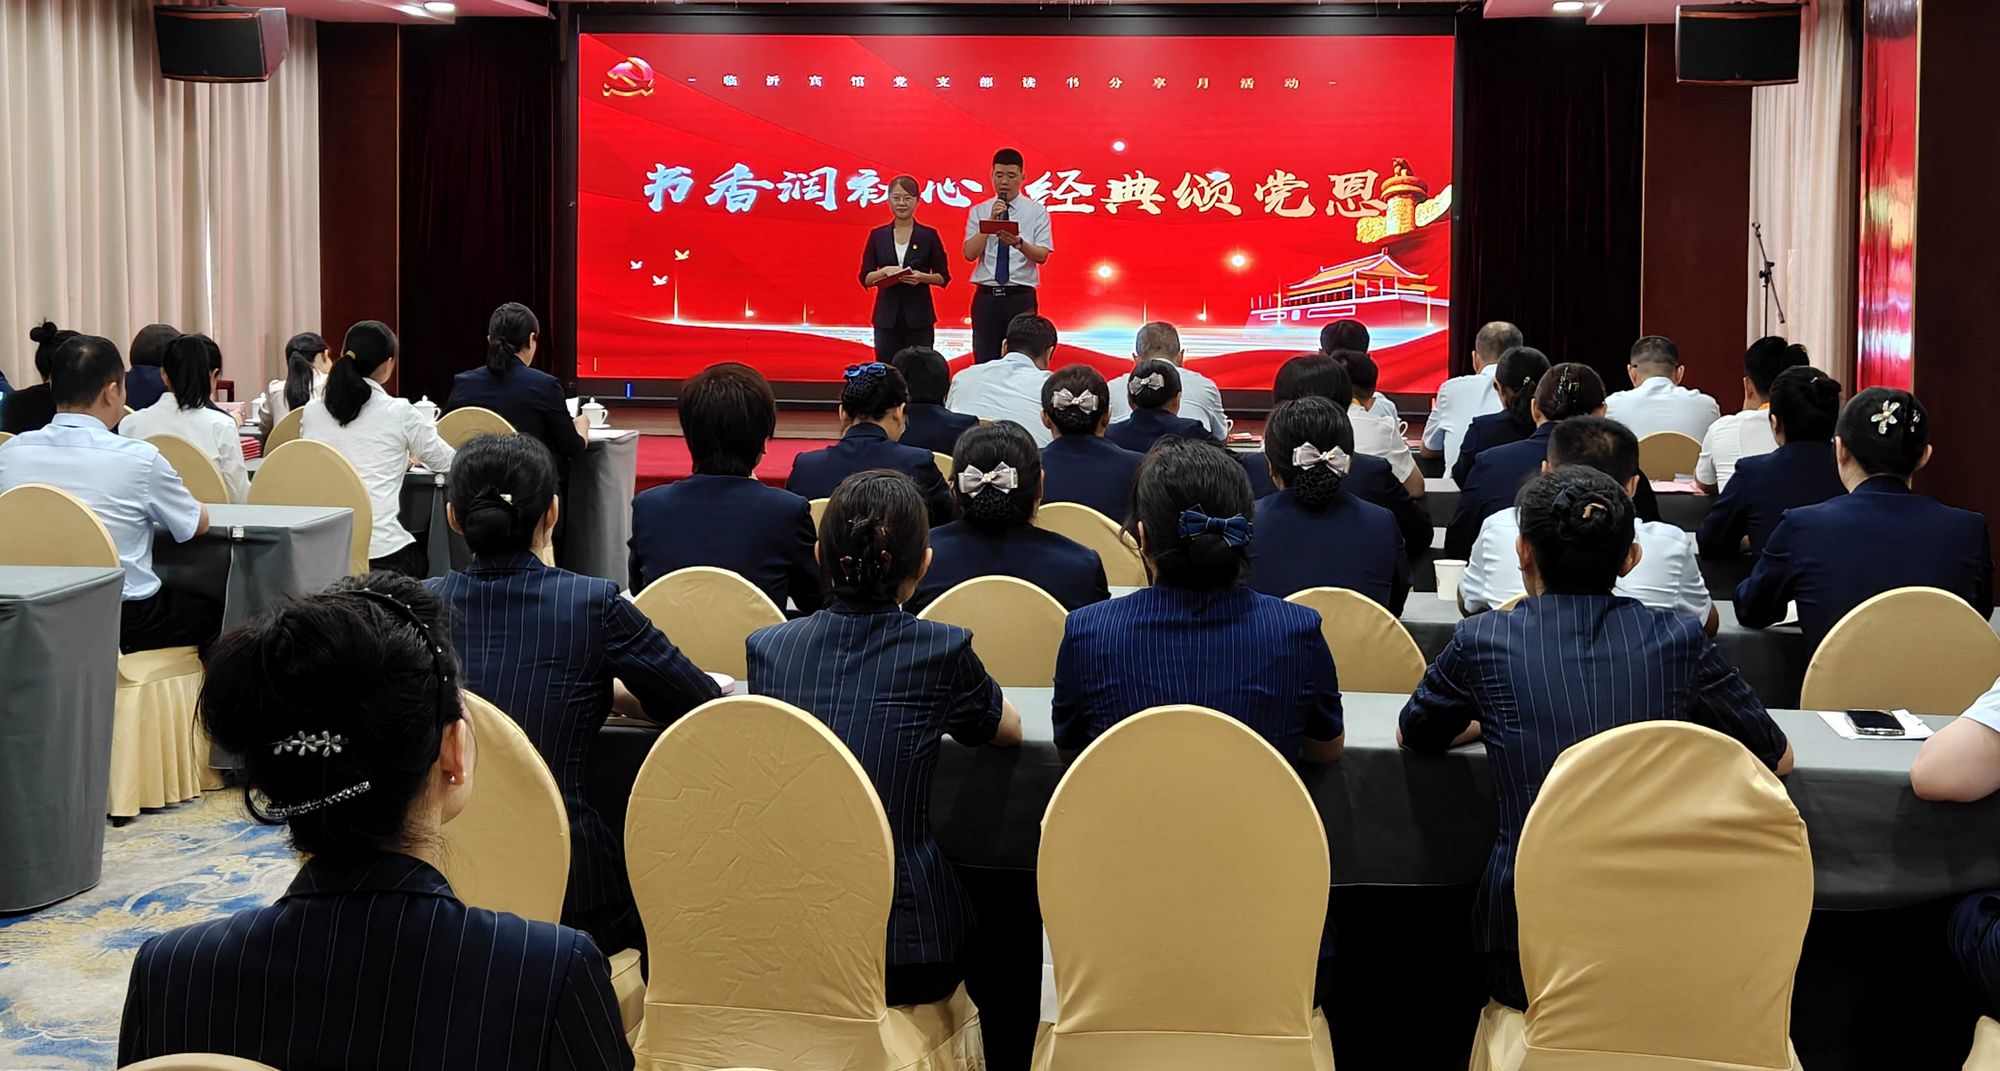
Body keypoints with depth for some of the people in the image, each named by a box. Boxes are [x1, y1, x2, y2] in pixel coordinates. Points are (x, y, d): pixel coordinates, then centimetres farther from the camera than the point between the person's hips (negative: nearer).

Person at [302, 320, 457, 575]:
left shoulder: (312, 411, 8)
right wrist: (406, 455, 35)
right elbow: (446, 462, 11)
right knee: (420, 559, 28)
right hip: (382, 552, -4)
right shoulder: (398, 413, -3)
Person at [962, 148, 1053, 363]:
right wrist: (991, 221, -14)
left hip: (1021, 298, -1)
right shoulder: (979, 211, 8)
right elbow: (970, 253, -4)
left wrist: (1019, 243, -26)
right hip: (986, 297, 1)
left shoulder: (1036, 211, 4)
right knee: (984, 361, 2)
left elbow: (1042, 256, -7)